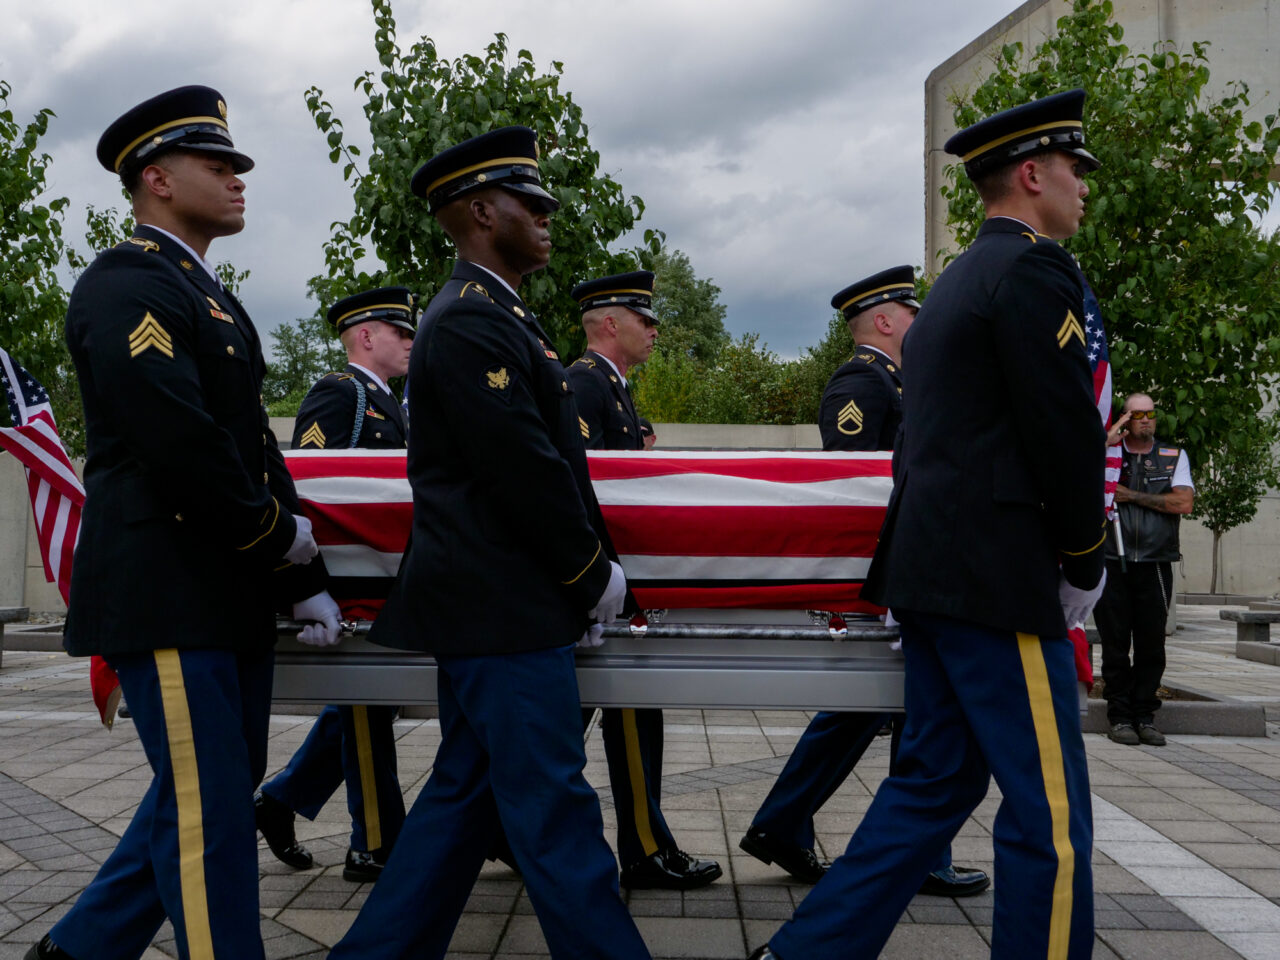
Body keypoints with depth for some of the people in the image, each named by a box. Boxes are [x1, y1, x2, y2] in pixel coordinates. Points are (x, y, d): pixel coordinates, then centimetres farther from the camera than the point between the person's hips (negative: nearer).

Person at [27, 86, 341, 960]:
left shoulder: (211, 298, 20)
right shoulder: (126, 286, -10)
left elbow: (254, 444, 18)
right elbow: (179, 442, -22)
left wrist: (306, 581, 14)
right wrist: (277, 533, -9)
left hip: (232, 599, 10)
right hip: (168, 598, -10)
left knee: (223, 787, 16)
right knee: (210, 809, -2)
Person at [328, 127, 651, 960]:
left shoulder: (495, 318, 18)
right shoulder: (471, 322, -14)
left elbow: (547, 460, 18)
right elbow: (523, 470, -19)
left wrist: (593, 567, 12)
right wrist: (595, 575, -9)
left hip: (490, 608, 10)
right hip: (501, 610, -10)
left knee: (463, 795, 15)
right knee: (553, 808, -3)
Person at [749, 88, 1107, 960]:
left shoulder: (955, 283, 20)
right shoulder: (1035, 269, -10)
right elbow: (1069, 432, -15)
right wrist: (1084, 566, -2)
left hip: (932, 564, 10)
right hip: (998, 577, -10)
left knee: (937, 782, 15)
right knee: (1049, 811, -1)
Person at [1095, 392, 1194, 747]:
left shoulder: (1173, 457, 12)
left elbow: (1183, 503, -2)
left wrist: (1132, 495, -5)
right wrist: (1108, 441, -9)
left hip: (1155, 567, 1)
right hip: (1112, 566, -1)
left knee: (1151, 645, 3)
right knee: (1115, 645, 1)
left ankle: (1145, 716, 12)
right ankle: (1120, 716, 8)